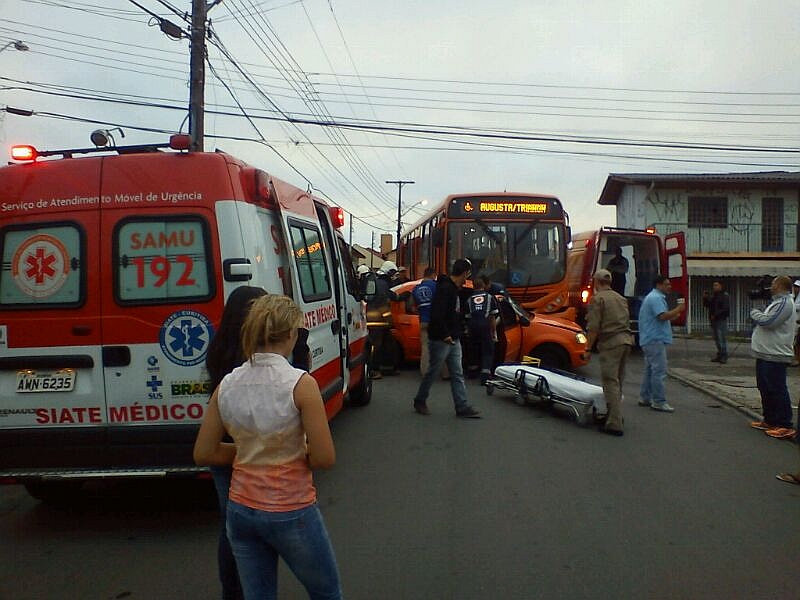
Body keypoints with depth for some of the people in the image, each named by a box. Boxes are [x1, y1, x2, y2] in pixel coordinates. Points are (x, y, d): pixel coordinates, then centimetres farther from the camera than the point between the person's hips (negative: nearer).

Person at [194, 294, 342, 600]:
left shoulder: (227, 385, -5)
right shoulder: (300, 383, -19)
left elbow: (203, 454, 3)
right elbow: (325, 458, -16)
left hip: (241, 511, 5)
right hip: (291, 514, -4)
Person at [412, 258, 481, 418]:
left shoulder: (454, 289, 14)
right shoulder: (445, 288, -18)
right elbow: (437, 314, -27)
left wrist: (456, 334, 13)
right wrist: (445, 335, -21)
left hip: (453, 340, 9)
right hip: (440, 340, -9)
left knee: (458, 374, 6)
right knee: (433, 372, 4)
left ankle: (462, 407, 7)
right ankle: (420, 401, 22)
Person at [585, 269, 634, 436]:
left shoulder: (598, 298, -5)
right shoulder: (621, 298, 20)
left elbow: (594, 327, -11)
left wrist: (588, 346, -2)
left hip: (610, 343, -8)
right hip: (626, 340, 8)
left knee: (611, 382, -7)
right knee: (618, 381, 18)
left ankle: (614, 424, -10)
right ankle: (615, 414, 28)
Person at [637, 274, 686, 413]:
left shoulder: (653, 297, 21)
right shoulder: (656, 298, -14)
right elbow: (663, 315, -24)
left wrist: (672, 316, 15)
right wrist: (678, 309, -13)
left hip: (649, 340, 11)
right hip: (655, 339, -11)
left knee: (650, 370, 14)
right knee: (659, 370, -10)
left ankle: (645, 398, 19)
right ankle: (659, 402, -9)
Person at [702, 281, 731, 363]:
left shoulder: (724, 296, -7)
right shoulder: (712, 295, 15)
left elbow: (725, 308, -16)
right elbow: (706, 305, 19)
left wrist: (715, 315, -18)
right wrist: (705, 298, 1)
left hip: (721, 320, -8)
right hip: (713, 320, 8)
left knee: (722, 339, -9)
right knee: (716, 339, 10)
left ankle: (724, 357, -5)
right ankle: (719, 356, 17)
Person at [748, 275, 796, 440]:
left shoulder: (785, 303, -15)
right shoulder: (778, 302, 19)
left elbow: (767, 321, -23)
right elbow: (765, 321, 21)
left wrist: (754, 313, -6)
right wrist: (757, 315, 2)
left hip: (775, 356, -11)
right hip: (765, 354, 11)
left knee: (777, 390, -7)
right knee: (765, 389, 17)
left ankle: (785, 426, -3)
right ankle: (770, 420, 26)